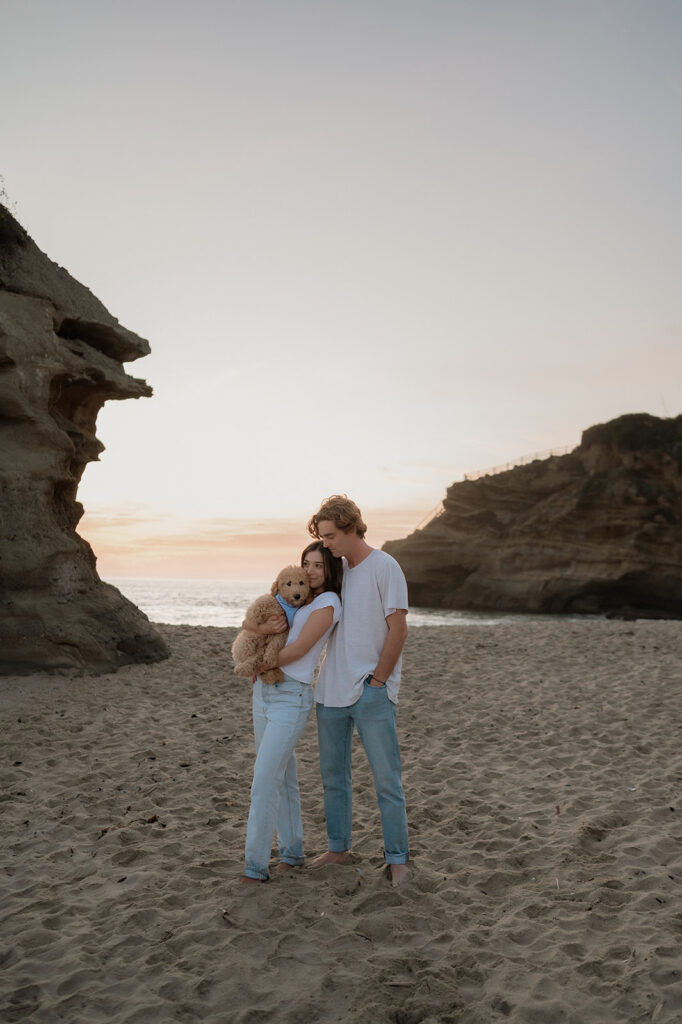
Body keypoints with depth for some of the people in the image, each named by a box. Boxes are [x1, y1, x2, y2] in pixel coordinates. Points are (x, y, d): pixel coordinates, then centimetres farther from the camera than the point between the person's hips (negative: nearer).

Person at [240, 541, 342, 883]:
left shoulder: (328, 602, -8)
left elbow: (299, 649, -16)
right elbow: (247, 624, 8)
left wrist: (261, 666, -3)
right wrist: (263, 628, -14)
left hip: (292, 698, -8)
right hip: (264, 692, 8)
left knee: (264, 781, -10)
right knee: (282, 776, 15)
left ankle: (255, 866, -1)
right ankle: (292, 850, 28)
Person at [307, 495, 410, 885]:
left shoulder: (384, 567, -8)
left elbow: (398, 631, -11)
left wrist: (376, 682, -11)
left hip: (372, 694, -7)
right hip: (331, 692, 7)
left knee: (387, 779, 1)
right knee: (333, 777, 15)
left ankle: (397, 858, 12)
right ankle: (339, 849, 29)